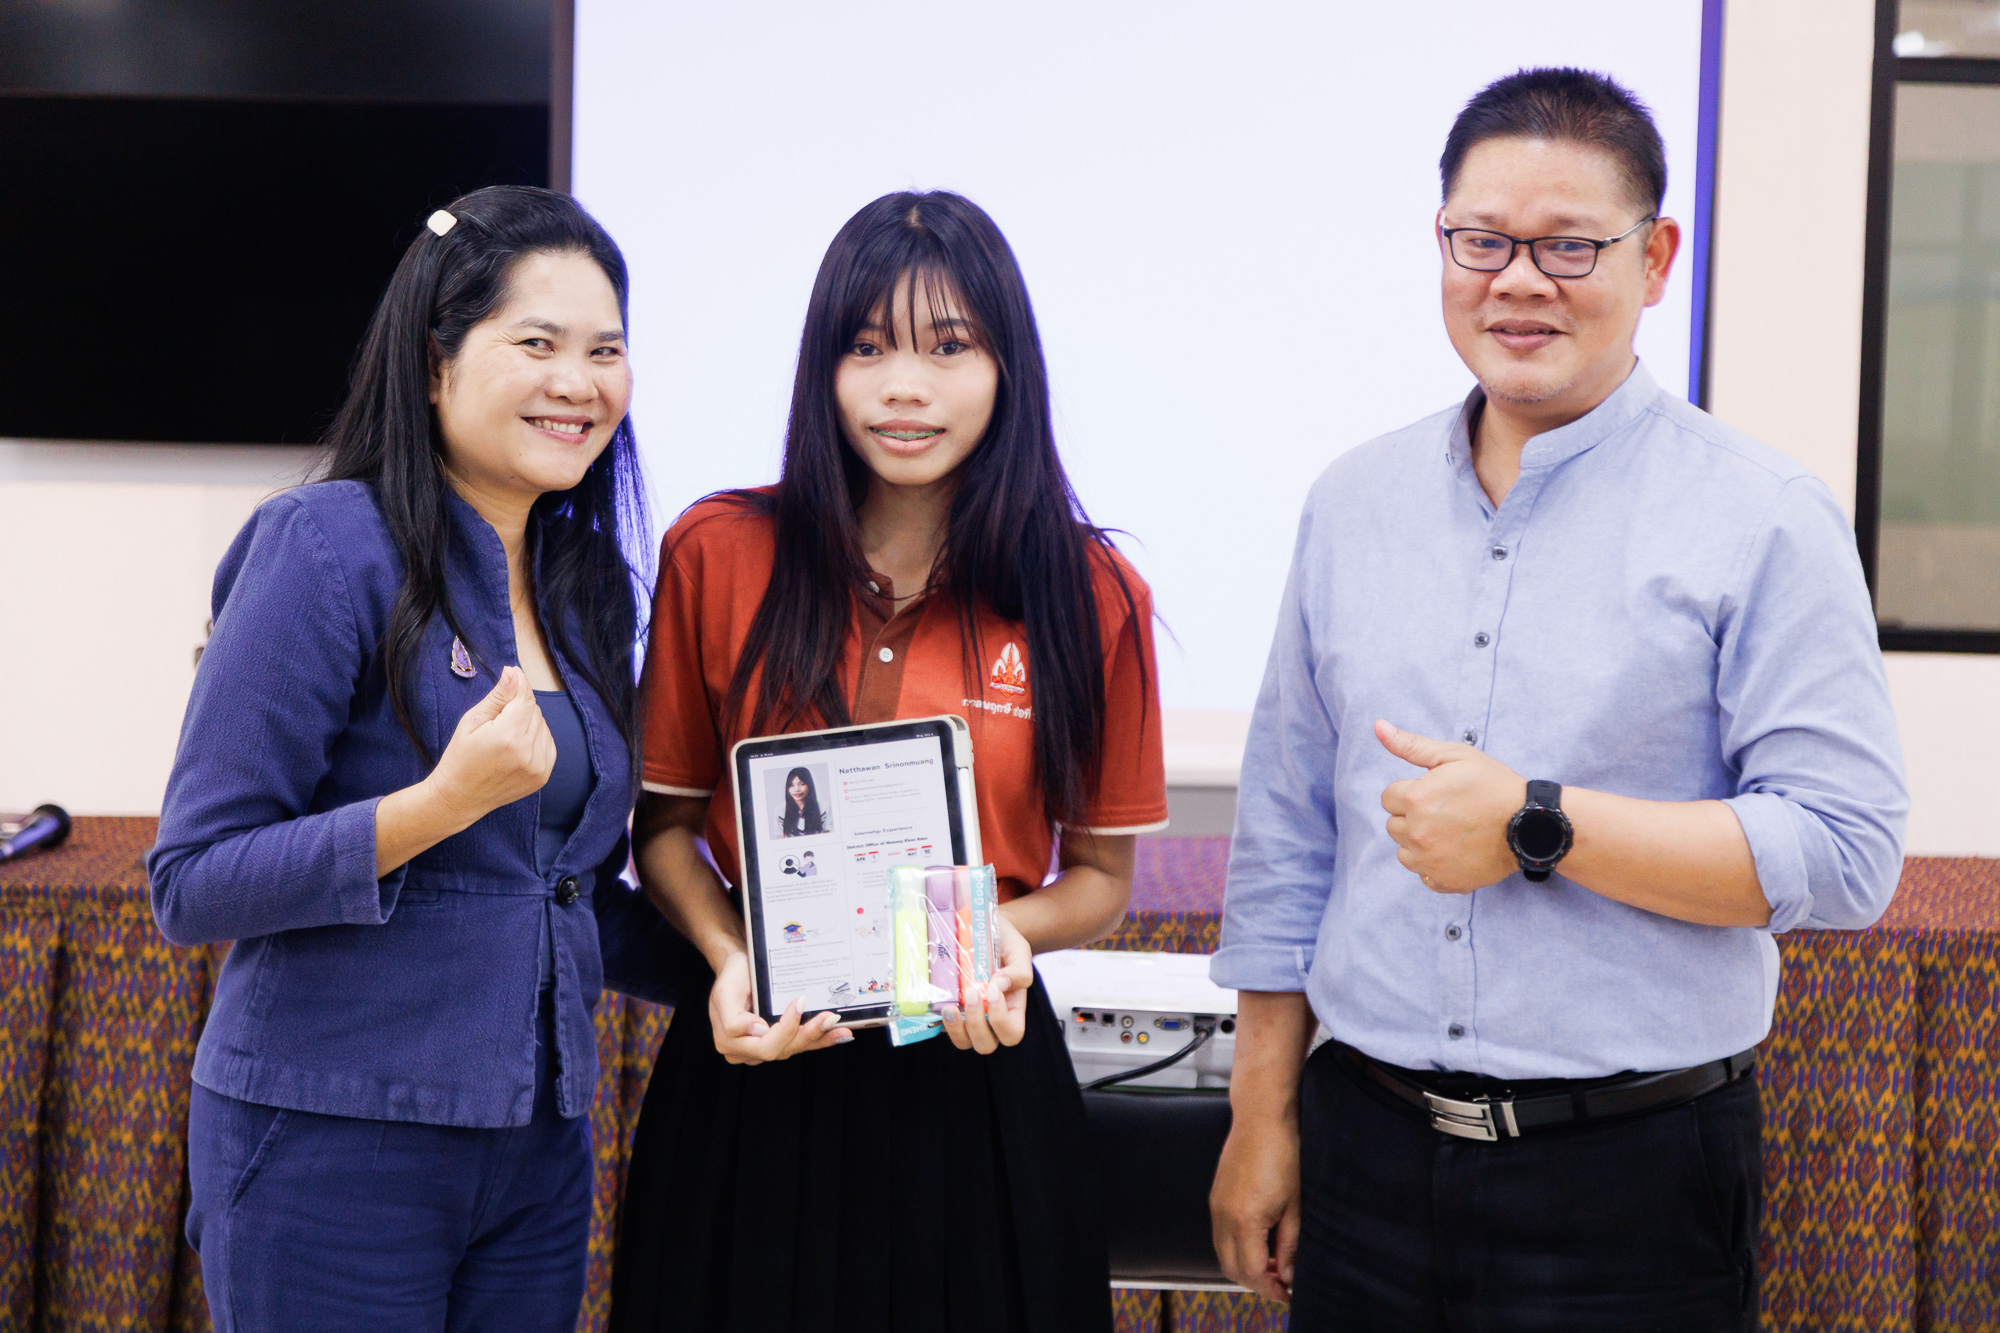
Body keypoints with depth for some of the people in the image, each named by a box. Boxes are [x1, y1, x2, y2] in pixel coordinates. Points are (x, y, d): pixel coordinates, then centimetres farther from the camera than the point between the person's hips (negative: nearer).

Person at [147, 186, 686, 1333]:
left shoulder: (585, 585, 10)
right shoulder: (330, 548, -11)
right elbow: (193, 884, -15)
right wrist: (443, 802, -24)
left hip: (539, 1150, 7)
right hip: (334, 1146, -6)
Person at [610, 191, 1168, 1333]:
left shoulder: (1095, 596, -2)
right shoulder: (717, 554, -2)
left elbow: (1102, 873, 7)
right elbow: (666, 822, 7)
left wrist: (1010, 927, -14)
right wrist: (728, 955, -11)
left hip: (976, 1067, 0)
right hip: (757, 1073, 0)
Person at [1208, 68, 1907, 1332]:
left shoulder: (1764, 519, -7)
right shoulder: (1355, 504, 8)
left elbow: (1845, 850, -14)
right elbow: (1286, 836, 11)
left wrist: (1537, 828, -18)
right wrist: (1264, 1117, 10)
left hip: (1633, 1185, -4)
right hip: (1368, 1154, 4)